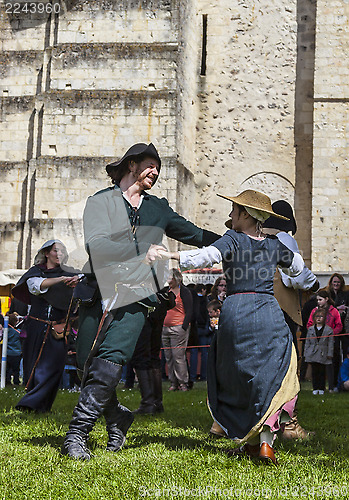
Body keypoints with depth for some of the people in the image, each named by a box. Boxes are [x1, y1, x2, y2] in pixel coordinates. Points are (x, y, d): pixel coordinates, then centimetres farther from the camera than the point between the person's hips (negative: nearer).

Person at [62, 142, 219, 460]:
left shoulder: (158, 208, 22)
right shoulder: (101, 201, 7)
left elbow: (194, 234, 31)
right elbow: (96, 243, -10)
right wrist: (140, 252, -18)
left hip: (135, 297, 1)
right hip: (100, 293, -1)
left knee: (109, 365, -15)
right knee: (89, 367, 0)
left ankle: (77, 434, -11)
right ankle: (117, 417, 25)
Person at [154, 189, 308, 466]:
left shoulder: (233, 239, 0)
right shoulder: (274, 244, 13)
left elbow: (208, 255, -20)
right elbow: (298, 267, 30)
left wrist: (172, 255, -27)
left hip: (236, 311, -2)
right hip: (269, 311, 2)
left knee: (237, 378, 13)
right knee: (273, 377, 7)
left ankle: (250, 442, 15)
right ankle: (265, 438, -8)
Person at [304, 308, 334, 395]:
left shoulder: (328, 330, 1)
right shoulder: (310, 329, 8)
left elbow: (330, 343, 1)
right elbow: (307, 342, 10)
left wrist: (329, 354, -4)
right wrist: (306, 353, 6)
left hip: (323, 354, -2)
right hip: (313, 354, 2)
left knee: (322, 372, 3)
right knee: (314, 371, 4)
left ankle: (321, 388, 11)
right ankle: (315, 388, 11)